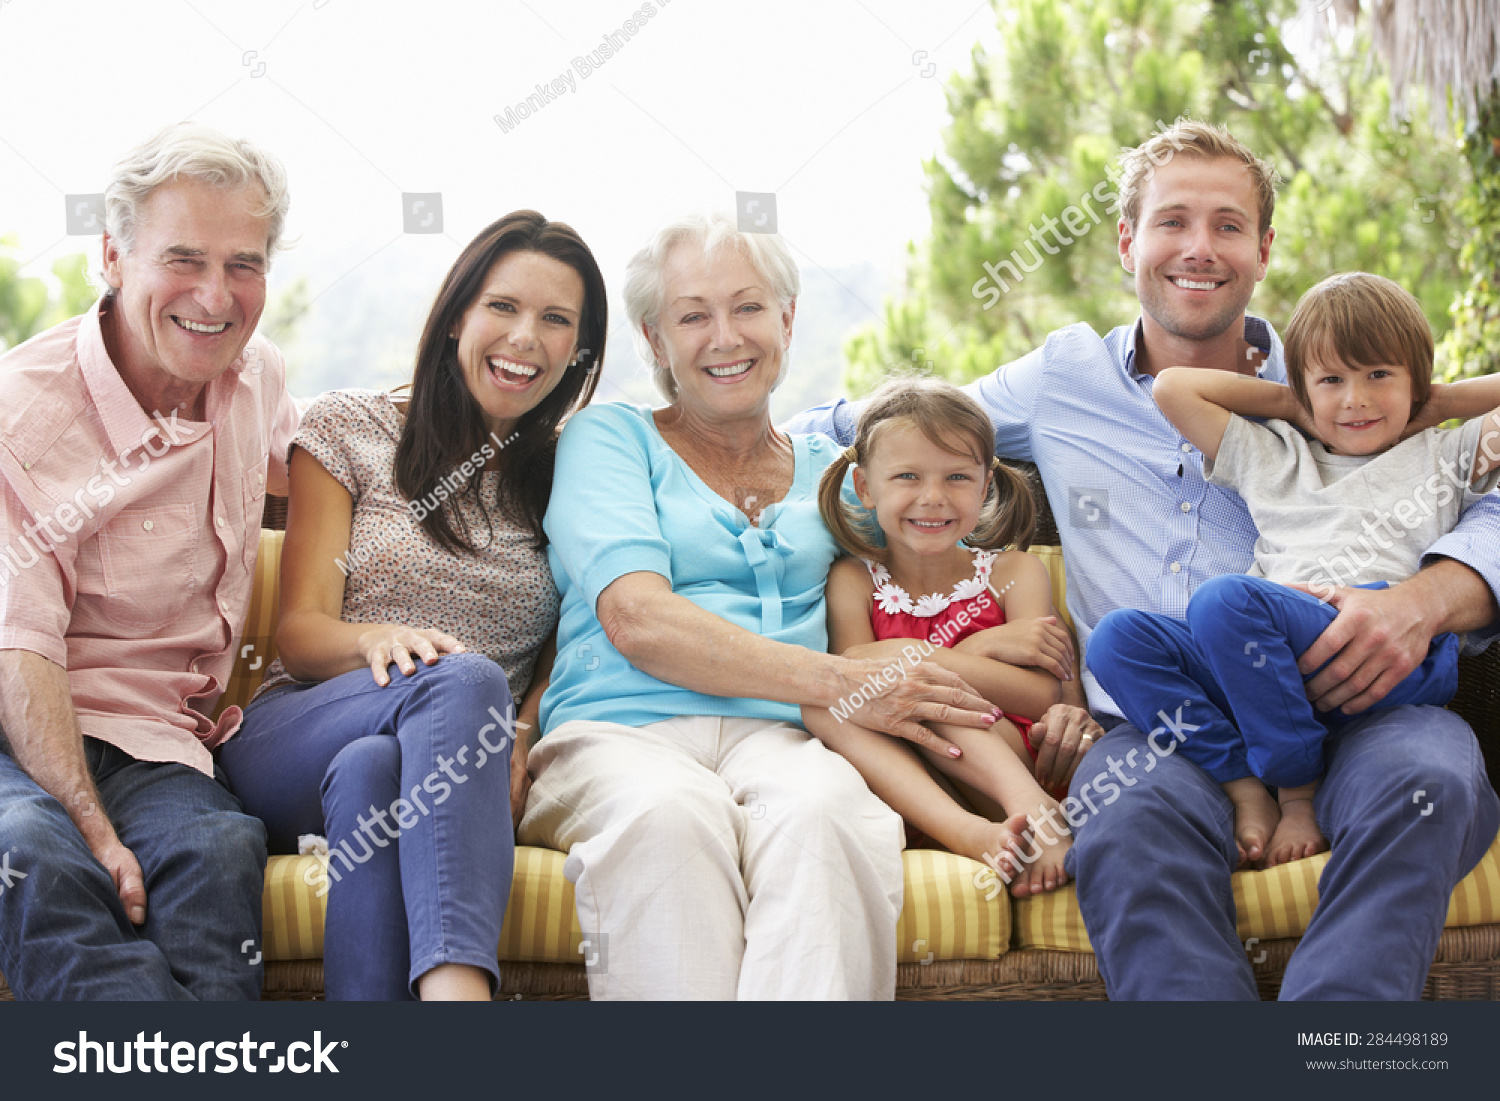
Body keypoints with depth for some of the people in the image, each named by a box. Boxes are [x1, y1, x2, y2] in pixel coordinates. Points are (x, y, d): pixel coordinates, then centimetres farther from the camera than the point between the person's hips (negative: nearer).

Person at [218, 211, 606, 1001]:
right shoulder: (350, 427, 12)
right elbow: (300, 631, 4)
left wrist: (519, 739, -12)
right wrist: (378, 639, -20)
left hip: (451, 772, 1)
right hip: (291, 749, -1)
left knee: (372, 771, -37)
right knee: (463, 680, -36)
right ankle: (457, 1000, -53)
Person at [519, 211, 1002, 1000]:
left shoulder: (830, 467, 26)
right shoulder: (608, 438, 13)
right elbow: (638, 620, -4)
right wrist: (839, 684, -12)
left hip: (779, 739, 2)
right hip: (620, 733, -2)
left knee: (818, 807, -36)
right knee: (669, 815, -39)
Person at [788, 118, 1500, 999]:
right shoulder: (1062, 382, 22)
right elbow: (847, 430, 35)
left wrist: (1423, 601, -15)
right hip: (1153, 734, 0)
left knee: (1426, 769, -36)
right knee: (1131, 827, -37)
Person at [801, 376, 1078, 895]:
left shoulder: (1014, 572, 9)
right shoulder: (853, 580, 11)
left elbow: (1040, 697, -5)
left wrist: (915, 658, -14)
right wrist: (981, 649, -10)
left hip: (1007, 763, -2)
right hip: (894, 774, 2)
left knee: (898, 660, -24)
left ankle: (1032, 809, -39)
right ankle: (973, 836, -44)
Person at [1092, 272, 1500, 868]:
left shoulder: (1444, 455, 24)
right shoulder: (1271, 458, 30)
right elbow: (1172, 387, 29)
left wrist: (1441, 402, 22)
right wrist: (1290, 405, 29)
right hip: (1275, 670, 4)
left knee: (1225, 597, -30)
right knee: (1118, 634, -19)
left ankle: (1300, 790, -18)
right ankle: (1245, 789, -28)